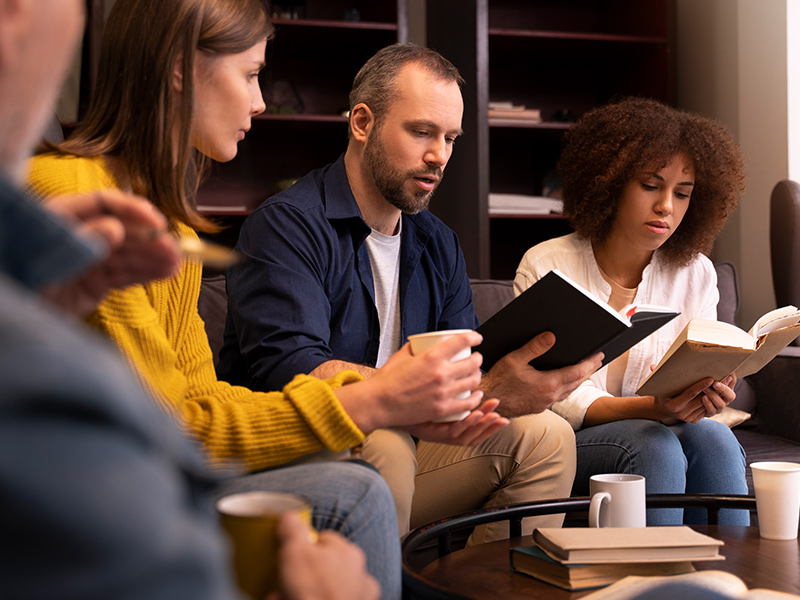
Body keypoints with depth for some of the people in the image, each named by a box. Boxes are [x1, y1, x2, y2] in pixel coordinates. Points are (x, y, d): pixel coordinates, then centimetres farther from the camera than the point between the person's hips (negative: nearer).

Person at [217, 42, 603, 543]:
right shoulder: (286, 225, -14)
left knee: (546, 434, -6)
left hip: (398, 449, 7)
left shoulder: (439, 244, 13)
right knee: (383, 446, -36)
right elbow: (287, 371, -30)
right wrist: (485, 394, -37)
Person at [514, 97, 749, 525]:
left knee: (710, 435, -30)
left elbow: (696, 380, 4)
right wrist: (651, 408, -29)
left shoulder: (695, 274, 6)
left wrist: (711, 394, -23)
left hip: (660, 432, 3)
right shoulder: (546, 268, -6)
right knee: (653, 444, -33)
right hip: (564, 444, -3)